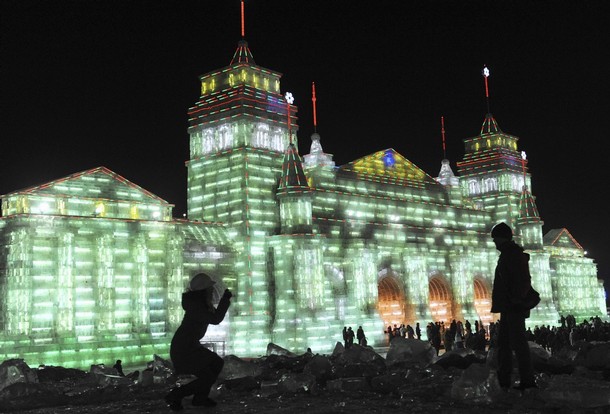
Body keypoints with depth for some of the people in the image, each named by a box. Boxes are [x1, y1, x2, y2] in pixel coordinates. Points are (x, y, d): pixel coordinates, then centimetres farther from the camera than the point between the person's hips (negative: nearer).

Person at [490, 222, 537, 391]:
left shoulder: (512, 253, -10)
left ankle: (527, 380, -7)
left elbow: (519, 278, -21)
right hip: (509, 307, 11)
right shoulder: (508, 253, 21)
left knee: (518, 341, -10)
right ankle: (503, 380, 14)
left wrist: (516, 299, -25)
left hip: (514, 306, -11)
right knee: (503, 342, 11)